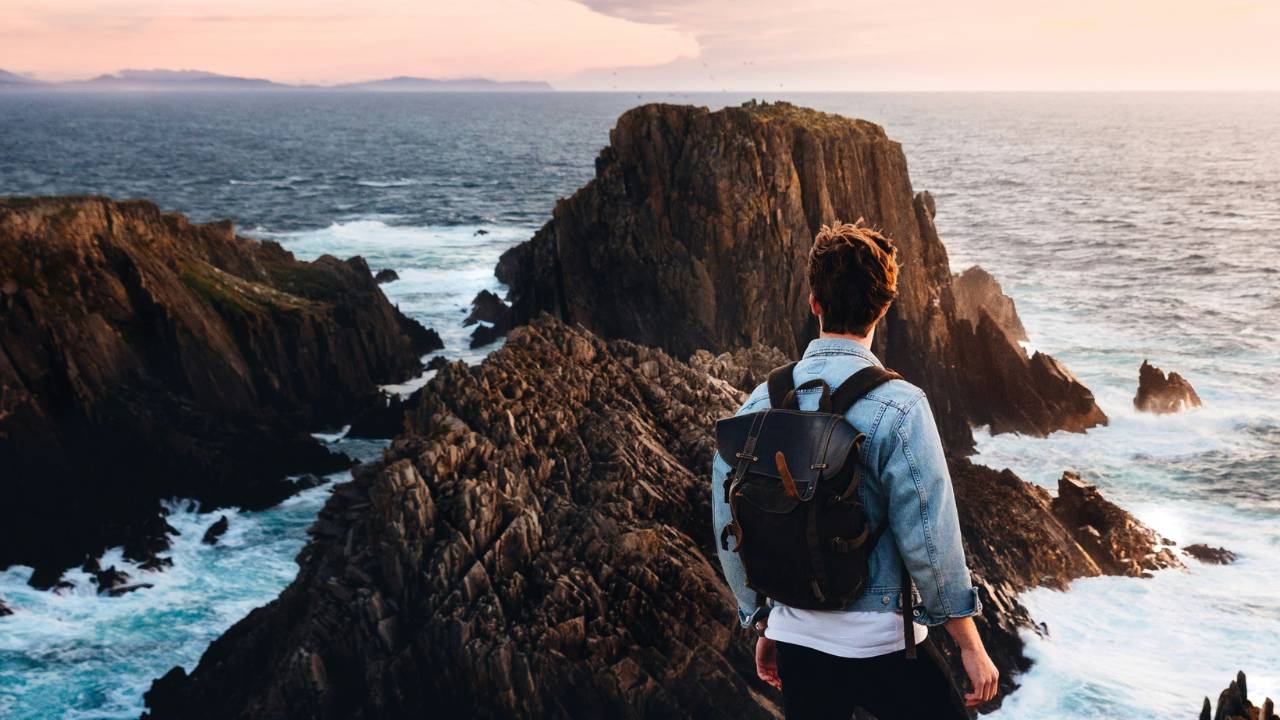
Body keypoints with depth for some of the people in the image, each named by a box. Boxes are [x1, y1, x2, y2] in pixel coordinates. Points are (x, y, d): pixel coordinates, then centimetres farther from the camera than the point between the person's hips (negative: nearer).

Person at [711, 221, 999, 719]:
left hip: (795, 637, 5)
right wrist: (970, 645, -4)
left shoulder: (760, 402, -1)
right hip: (877, 641, -5)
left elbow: (730, 531, 5)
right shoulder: (897, 404, -15)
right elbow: (928, 540, -15)